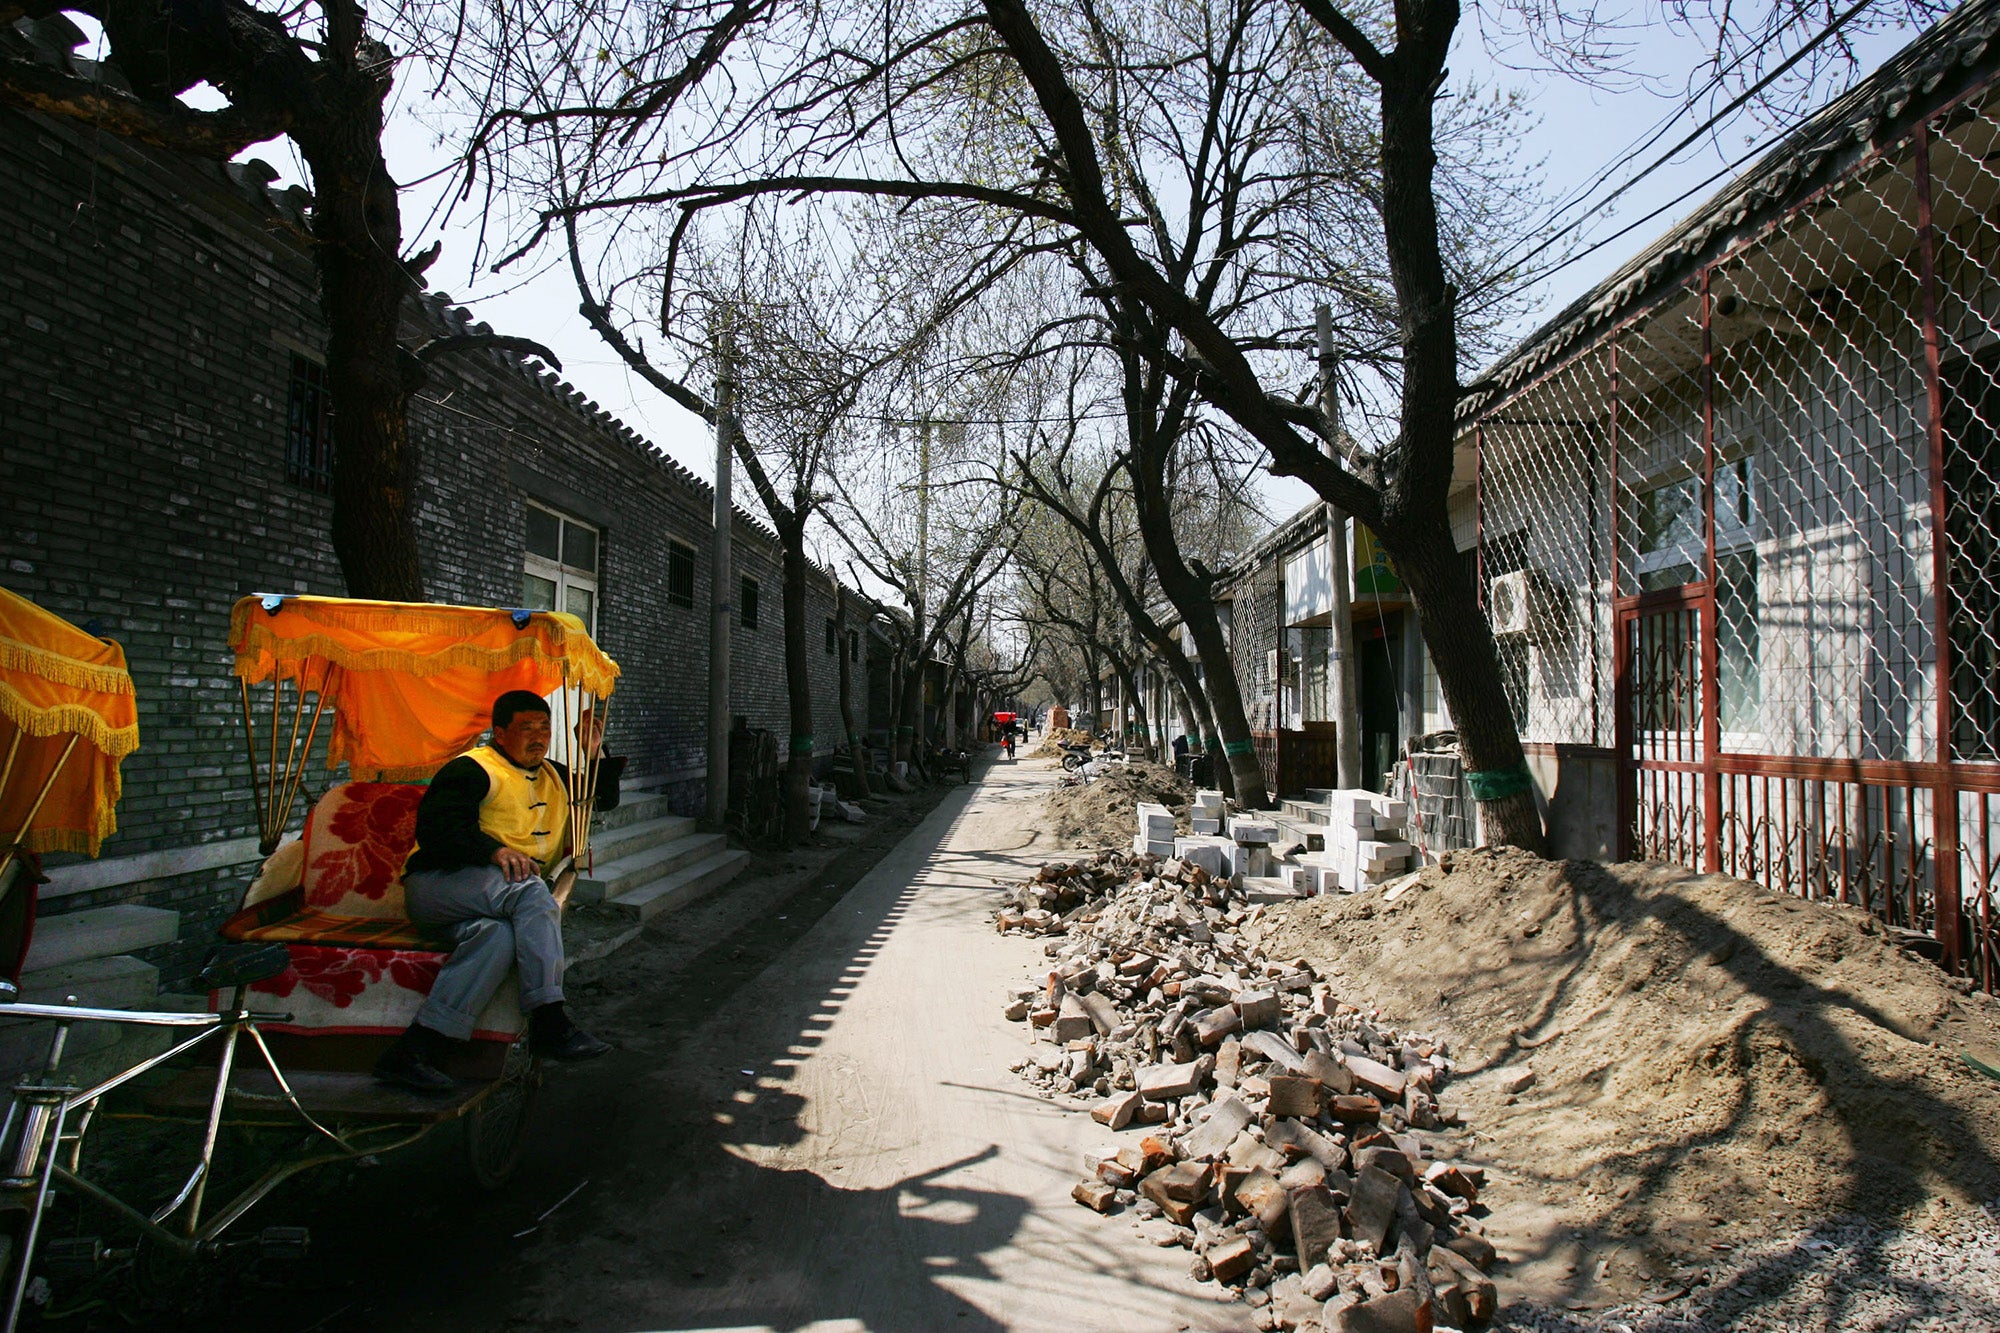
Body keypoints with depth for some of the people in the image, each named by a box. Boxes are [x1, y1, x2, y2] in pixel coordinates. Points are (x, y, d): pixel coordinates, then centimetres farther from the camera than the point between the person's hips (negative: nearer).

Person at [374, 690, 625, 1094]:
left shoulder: (553, 776, 27)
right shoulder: (473, 769, 2)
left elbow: (605, 799, 38)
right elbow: (435, 827, -11)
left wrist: (595, 755, 21)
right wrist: (494, 850, -23)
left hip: (490, 903, 5)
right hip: (437, 883, -5)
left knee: (498, 936, -34)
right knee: (531, 892, -34)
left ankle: (414, 1050, -40)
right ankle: (549, 1021, -33)